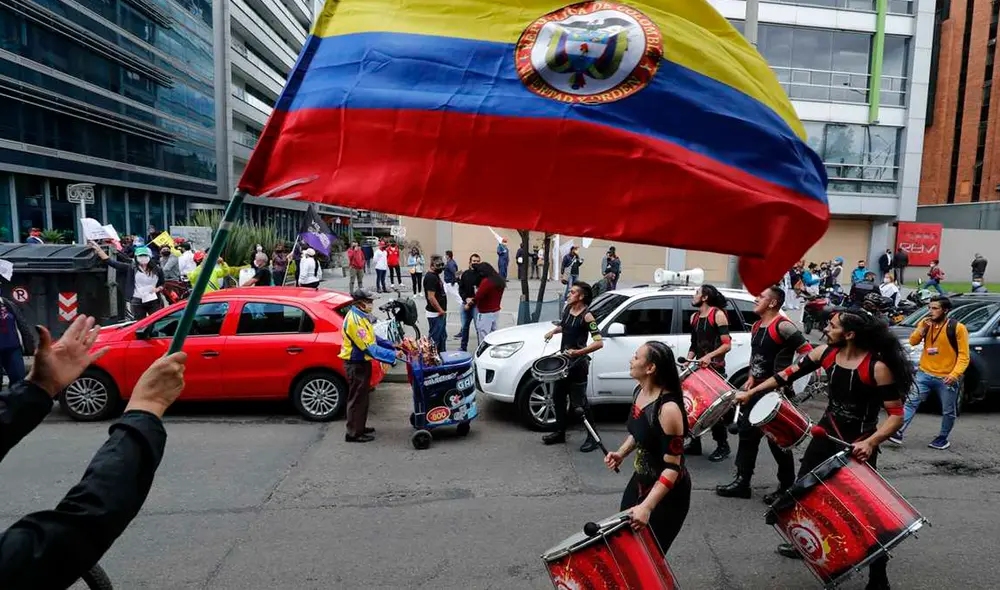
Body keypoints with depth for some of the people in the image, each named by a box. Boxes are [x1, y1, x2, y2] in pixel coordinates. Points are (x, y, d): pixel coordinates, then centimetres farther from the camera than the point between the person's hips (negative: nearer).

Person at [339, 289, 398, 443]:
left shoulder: (360, 315, 7)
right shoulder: (354, 320, -25)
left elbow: (372, 338, 15)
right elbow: (370, 348, -28)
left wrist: (392, 346, 8)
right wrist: (393, 355, -28)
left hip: (361, 362, 10)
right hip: (356, 365, -10)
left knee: (362, 397, 19)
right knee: (357, 399, 1)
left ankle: (359, 427, 32)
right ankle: (354, 433, 13)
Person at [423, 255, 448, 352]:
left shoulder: (435, 275, 13)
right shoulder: (430, 277, -19)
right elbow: (431, 297, -24)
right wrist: (441, 310, -17)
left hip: (441, 313, 11)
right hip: (436, 314, -11)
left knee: (443, 336, 19)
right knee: (434, 338, -3)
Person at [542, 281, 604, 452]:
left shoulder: (587, 316, -19)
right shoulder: (567, 308, 3)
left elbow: (599, 343, -25)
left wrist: (577, 352, -32)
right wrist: (553, 331, 4)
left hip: (578, 364, -8)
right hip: (563, 361, 8)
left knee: (580, 402, 0)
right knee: (558, 397, 15)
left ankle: (592, 437, 14)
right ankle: (560, 432, 30)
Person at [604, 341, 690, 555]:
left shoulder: (668, 409, -30)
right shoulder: (639, 391, -4)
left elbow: (673, 468, -27)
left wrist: (647, 507, -32)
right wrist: (621, 453, -3)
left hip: (667, 492, -8)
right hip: (640, 480, 8)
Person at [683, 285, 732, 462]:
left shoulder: (718, 315, -7)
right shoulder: (694, 317, 13)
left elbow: (727, 345, -13)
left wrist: (709, 356, -26)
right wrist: (688, 361, 6)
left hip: (715, 368, -6)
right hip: (698, 367, 6)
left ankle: (723, 446, 12)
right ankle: (695, 443, 15)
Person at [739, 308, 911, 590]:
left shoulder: (877, 367, -23)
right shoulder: (825, 353, -6)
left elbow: (896, 414, -19)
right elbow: (790, 374, 3)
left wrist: (871, 442, -33)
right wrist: (751, 393, 3)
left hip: (860, 443, -6)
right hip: (827, 432, 7)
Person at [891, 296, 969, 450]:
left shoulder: (958, 328, -11)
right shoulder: (925, 323, 3)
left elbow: (963, 355, -12)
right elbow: (912, 342, 0)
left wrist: (955, 374, -23)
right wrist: (922, 328, -15)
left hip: (946, 378, -3)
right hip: (924, 374, 3)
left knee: (948, 411, 11)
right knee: (911, 402, -6)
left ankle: (943, 438, 29)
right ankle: (898, 433, -9)